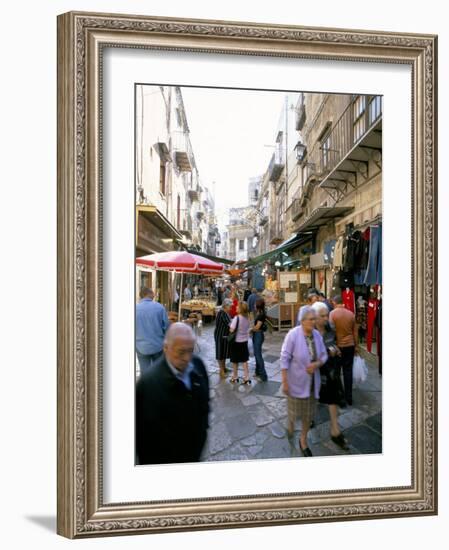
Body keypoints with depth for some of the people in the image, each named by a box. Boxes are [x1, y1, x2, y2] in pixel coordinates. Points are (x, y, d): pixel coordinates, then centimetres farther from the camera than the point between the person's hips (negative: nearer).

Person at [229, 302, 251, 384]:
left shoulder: (237, 318, -23)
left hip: (236, 342, -5)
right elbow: (247, 328, 6)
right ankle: (246, 378, 18)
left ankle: (234, 377, 26)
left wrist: (229, 327, -3)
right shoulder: (247, 318, -3)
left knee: (235, 361, 12)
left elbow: (232, 330, -22)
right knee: (244, 360, 14)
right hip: (244, 341, 6)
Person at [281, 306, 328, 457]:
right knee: (294, 409, 14)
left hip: (312, 381, 4)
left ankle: (303, 440, 39)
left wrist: (317, 364, -18)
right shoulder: (293, 335, -21)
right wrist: (284, 381, -16)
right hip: (296, 381, -4)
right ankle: (291, 423, 50)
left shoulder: (317, 334, -7)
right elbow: (284, 359, -17)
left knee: (309, 413, 16)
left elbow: (324, 355, 4)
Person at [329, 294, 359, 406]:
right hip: (350, 346, 4)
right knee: (348, 371, 13)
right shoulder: (351, 314, 1)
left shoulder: (332, 313, -11)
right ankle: (349, 397, 20)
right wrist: (356, 346, 19)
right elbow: (355, 332, 8)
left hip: (338, 346, -4)